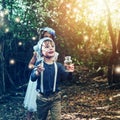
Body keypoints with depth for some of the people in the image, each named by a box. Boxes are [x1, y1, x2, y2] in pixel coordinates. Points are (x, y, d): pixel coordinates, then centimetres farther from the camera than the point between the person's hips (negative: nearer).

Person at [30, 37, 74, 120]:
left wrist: (69, 72, -41)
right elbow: (32, 78, -23)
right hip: (42, 97, 0)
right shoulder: (39, 64, -11)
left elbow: (66, 77, -17)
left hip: (55, 97, 0)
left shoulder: (58, 65, -6)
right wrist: (37, 72, -47)